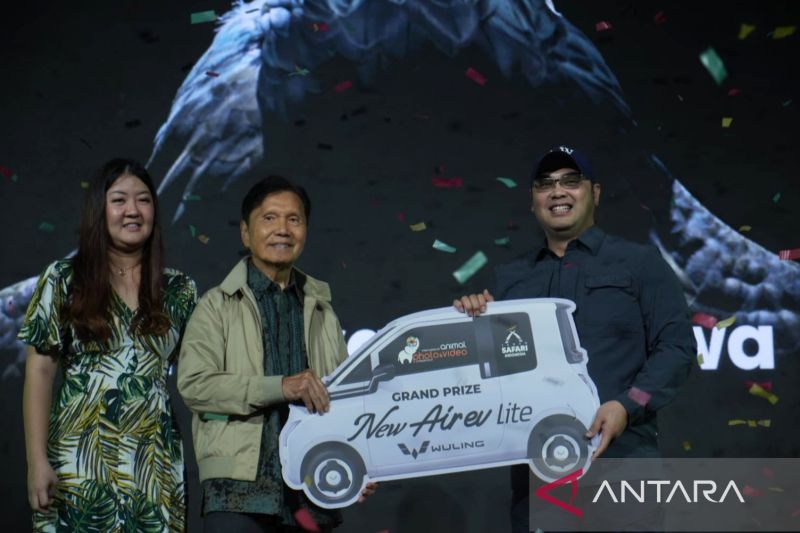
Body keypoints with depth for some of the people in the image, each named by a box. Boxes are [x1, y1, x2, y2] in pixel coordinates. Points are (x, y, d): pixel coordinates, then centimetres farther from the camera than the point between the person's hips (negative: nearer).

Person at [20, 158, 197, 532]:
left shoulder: (179, 290, 8)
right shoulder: (63, 279, 2)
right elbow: (39, 371, -1)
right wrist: (37, 462, -8)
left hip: (155, 467, 2)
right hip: (79, 463, -2)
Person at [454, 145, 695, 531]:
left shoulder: (638, 263, 8)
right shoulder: (510, 277, 19)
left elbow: (676, 345, 0)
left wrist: (629, 406, -15)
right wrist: (474, 320, -3)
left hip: (619, 458, -3)